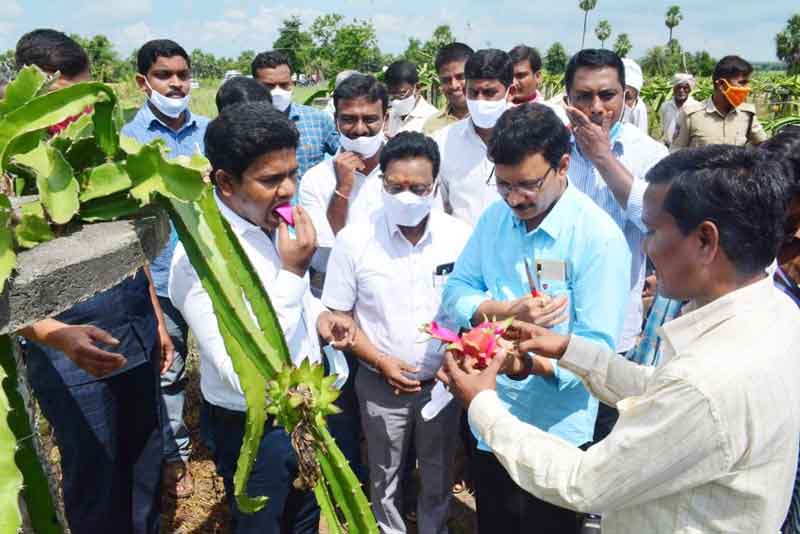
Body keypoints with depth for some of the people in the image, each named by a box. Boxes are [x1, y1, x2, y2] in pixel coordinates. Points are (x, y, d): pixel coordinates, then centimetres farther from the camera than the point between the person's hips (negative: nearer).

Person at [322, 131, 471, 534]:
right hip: (381, 386, -1)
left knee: (438, 478, 21)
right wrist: (381, 362, -15)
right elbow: (337, 317, -6)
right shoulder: (354, 240, -13)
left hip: (442, 383, 1)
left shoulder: (460, 237, -10)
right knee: (385, 479, 20)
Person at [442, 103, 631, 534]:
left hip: (556, 431, -5)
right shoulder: (495, 216, -1)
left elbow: (598, 345, -22)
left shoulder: (599, 237, -19)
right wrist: (508, 312, -20)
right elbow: (455, 292, -1)